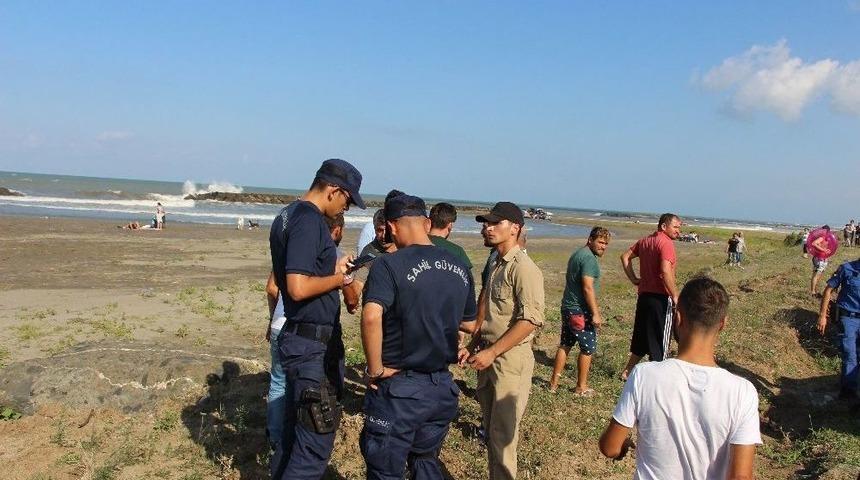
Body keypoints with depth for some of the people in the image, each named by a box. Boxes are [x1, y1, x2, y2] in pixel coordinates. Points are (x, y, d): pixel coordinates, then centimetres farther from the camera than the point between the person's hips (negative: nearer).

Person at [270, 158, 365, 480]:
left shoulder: (295, 216, 12)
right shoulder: (309, 222, -19)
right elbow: (298, 288, -27)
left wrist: (332, 270, 12)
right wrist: (337, 280, -12)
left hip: (304, 341, 10)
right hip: (313, 345, -10)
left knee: (295, 433, 21)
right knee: (315, 442, -2)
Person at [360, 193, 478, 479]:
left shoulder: (389, 265, -16)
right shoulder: (460, 267, 3)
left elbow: (371, 317, -32)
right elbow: (470, 324, 13)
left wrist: (375, 370, -19)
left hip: (399, 389, -5)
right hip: (443, 387, 6)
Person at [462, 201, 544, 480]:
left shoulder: (523, 268, -15)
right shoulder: (496, 266, 14)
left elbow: (531, 319, -22)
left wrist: (492, 352, -20)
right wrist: (473, 347, 11)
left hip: (511, 360, -9)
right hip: (489, 358, 9)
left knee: (503, 435, -2)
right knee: (490, 430, 16)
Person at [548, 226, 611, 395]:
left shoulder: (577, 254, 15)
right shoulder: (589, 258, -17)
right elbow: (588, 288, -23)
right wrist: (595, 313, -21)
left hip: (568, 307, 10)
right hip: (580, 311, -10)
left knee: (565, 345, 15)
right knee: (588, 348, 3)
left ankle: (554, 382, 20)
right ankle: (581, 388, 13)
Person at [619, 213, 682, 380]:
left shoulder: (644, 241, 11)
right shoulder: (666, 243, -15)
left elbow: (625, 257, 17)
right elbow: (666, 271, -26)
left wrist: (633, 279, 14)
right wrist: (675, 296, -18)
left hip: (644, 295, 8)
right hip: (661, 298, -8)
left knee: (641, 335, 19)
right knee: (660, 338, 3)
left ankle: (627, 371, 27)